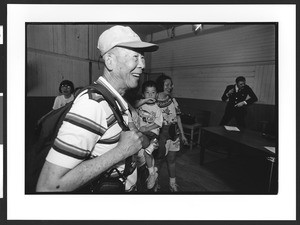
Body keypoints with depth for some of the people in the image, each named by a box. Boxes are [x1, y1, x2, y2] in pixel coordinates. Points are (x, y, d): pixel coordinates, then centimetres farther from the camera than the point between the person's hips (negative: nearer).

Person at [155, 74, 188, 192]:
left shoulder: (173, 100, 5)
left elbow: (178, 118, 9)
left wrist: (182, 134, 10)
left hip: (173, 133, 4)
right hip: (159, 134, -4)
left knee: (172, 159, 14)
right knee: (157, 159, 10)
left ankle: (173, 184, 32)